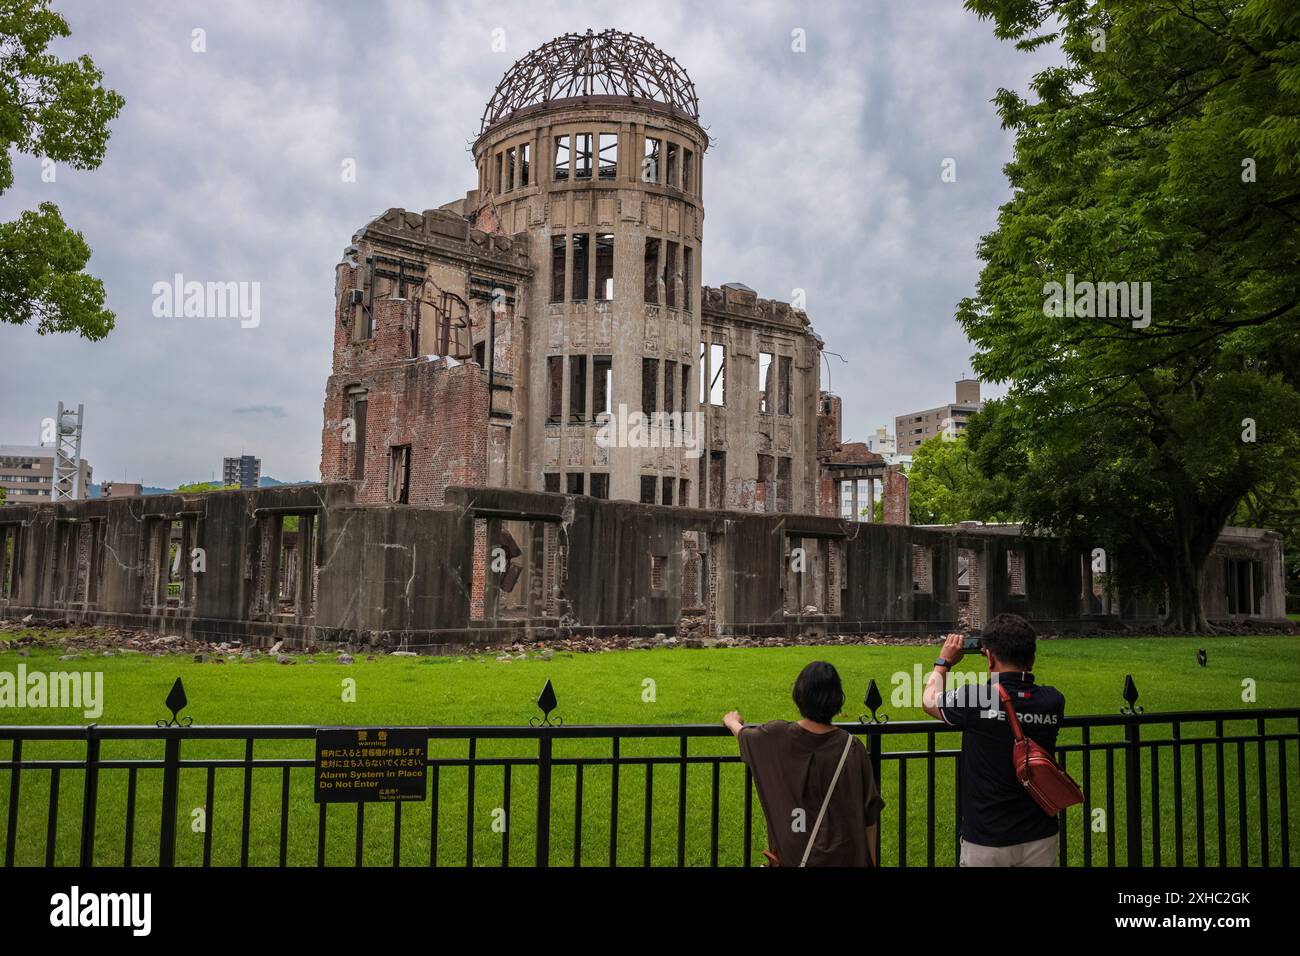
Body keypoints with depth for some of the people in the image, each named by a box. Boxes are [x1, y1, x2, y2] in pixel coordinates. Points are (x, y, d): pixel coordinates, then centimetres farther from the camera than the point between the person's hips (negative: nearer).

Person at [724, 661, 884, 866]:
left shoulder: (777, 737, -12)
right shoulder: (852, 748, -15)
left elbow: (744, 734, 12)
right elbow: (868, 812, -8)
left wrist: (733, 722, 35)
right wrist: (871, 860, 5)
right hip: (841, 857, 0)